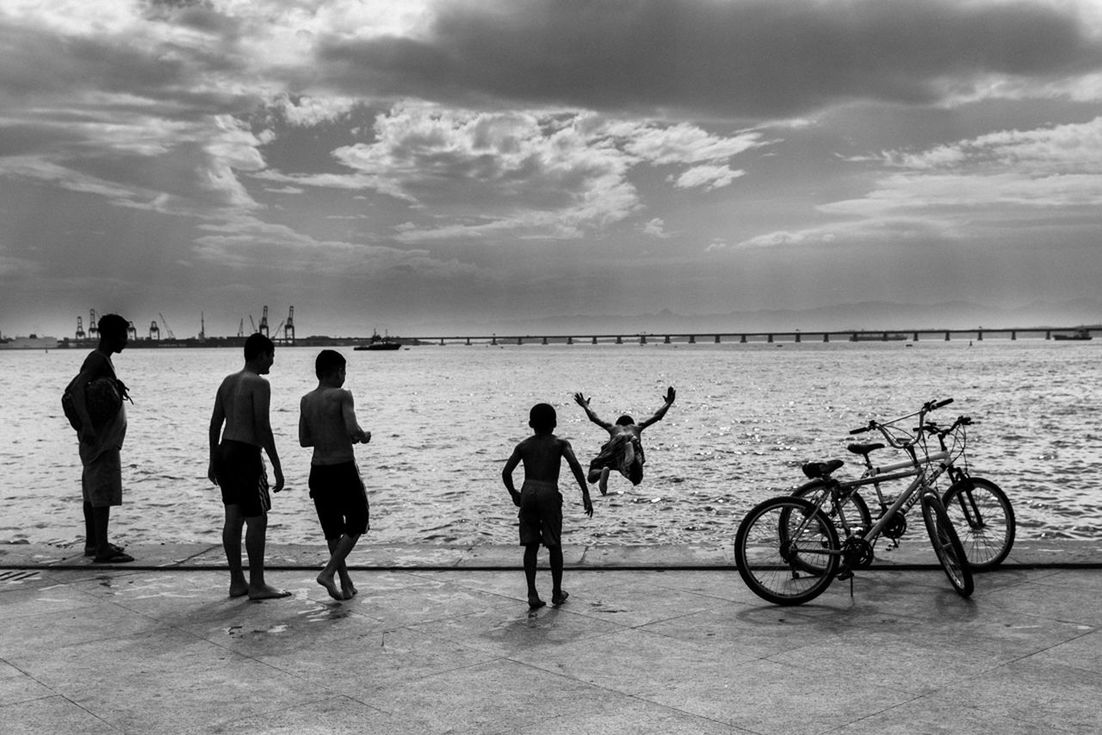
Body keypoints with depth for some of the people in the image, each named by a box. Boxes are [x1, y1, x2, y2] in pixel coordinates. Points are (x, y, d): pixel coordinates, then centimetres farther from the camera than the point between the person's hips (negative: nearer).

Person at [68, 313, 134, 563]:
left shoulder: (102, 359, 15)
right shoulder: (98, 360, -15)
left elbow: (73, 388, 24)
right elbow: (77, 388, -29)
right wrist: (87, 425, -38)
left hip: (102, 437, 10)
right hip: (101, 438, -10)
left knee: (93, 489, 15)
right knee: (104, 491, -10)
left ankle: (93, 543, 24)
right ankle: (102, 549, -10)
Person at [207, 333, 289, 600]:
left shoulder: (228, 381, 14)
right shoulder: (259, 384, -11)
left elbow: (215, 423, 16)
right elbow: (262, 427, -17)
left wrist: (213, 460, 22)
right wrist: (277, 467, -14)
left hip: (225, 451, 9)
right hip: (246, 455, -9)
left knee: (233, 519, 11)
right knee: (257, 521, -2)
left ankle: (237, 582, 16)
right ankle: (257, 585, 2)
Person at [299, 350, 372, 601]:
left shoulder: (306, 401, 6)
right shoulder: (342, 396, -12)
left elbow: (304, 440, 11)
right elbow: (353, 430, -23)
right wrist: (364, 436, -2)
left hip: (318, 472, 6)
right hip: (343, 469, -6)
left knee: (332, 530, 15)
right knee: (356, 526, 10)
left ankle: (346, 584, 20)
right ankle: (328, 573, -4)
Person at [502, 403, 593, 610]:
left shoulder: (523, 446, 12)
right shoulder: (560, 444, 6)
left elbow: (506, 473, 4)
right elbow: (574, 464, -12)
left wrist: (514, 494, 20)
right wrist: (585, 494, -12)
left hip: (528, 493, 2)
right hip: (549, 493, -2)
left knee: (531, 545, 8)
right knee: (554, 545, 11)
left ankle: (532, 594, 1)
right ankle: (557, 593, 19)